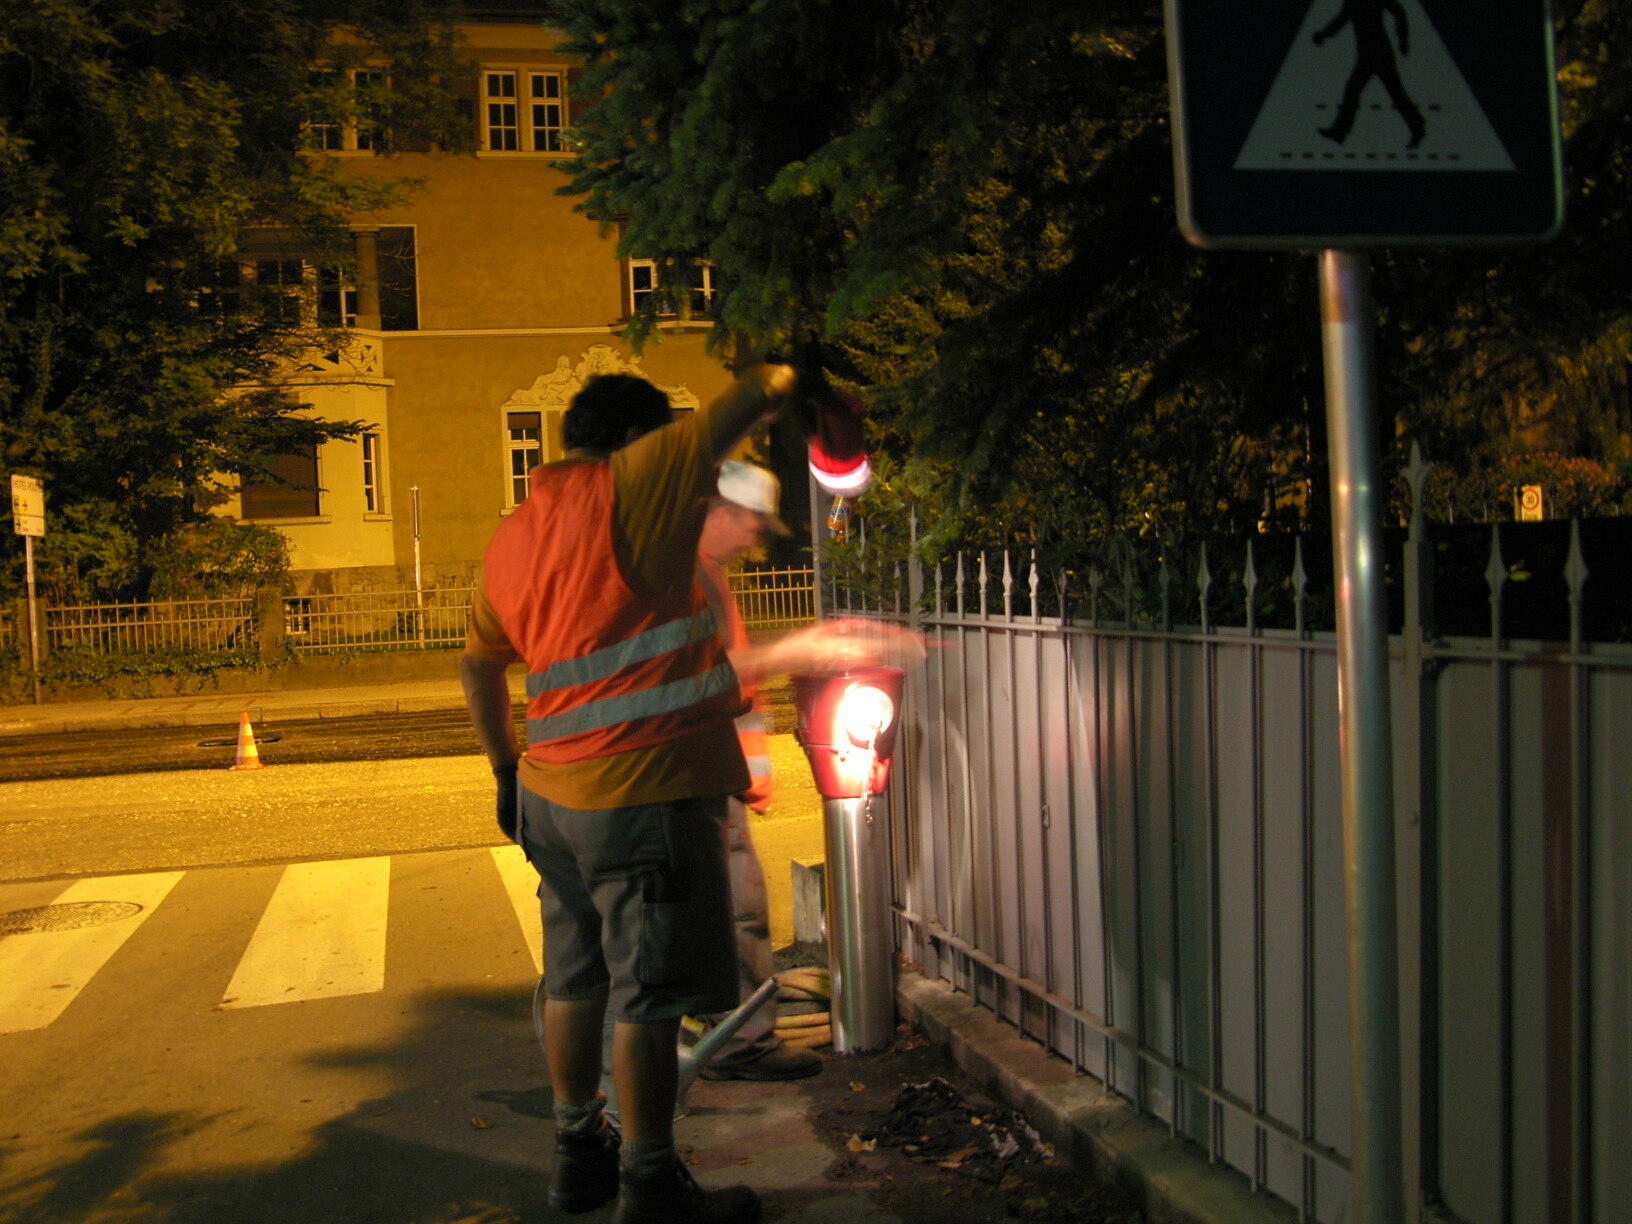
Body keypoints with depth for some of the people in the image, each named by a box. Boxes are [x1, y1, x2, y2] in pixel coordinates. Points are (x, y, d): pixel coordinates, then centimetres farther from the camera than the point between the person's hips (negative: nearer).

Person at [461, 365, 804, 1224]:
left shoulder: (512, 535, 13)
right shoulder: (626, 485, -10)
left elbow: (478, 663, 21)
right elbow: (733, 412, -7)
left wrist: (507, 766, 29)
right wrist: (781, 379, 14)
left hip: (553, 794, 9)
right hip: (644, 795, -8)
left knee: (576, 982, 17)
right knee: (649, 998, 1)